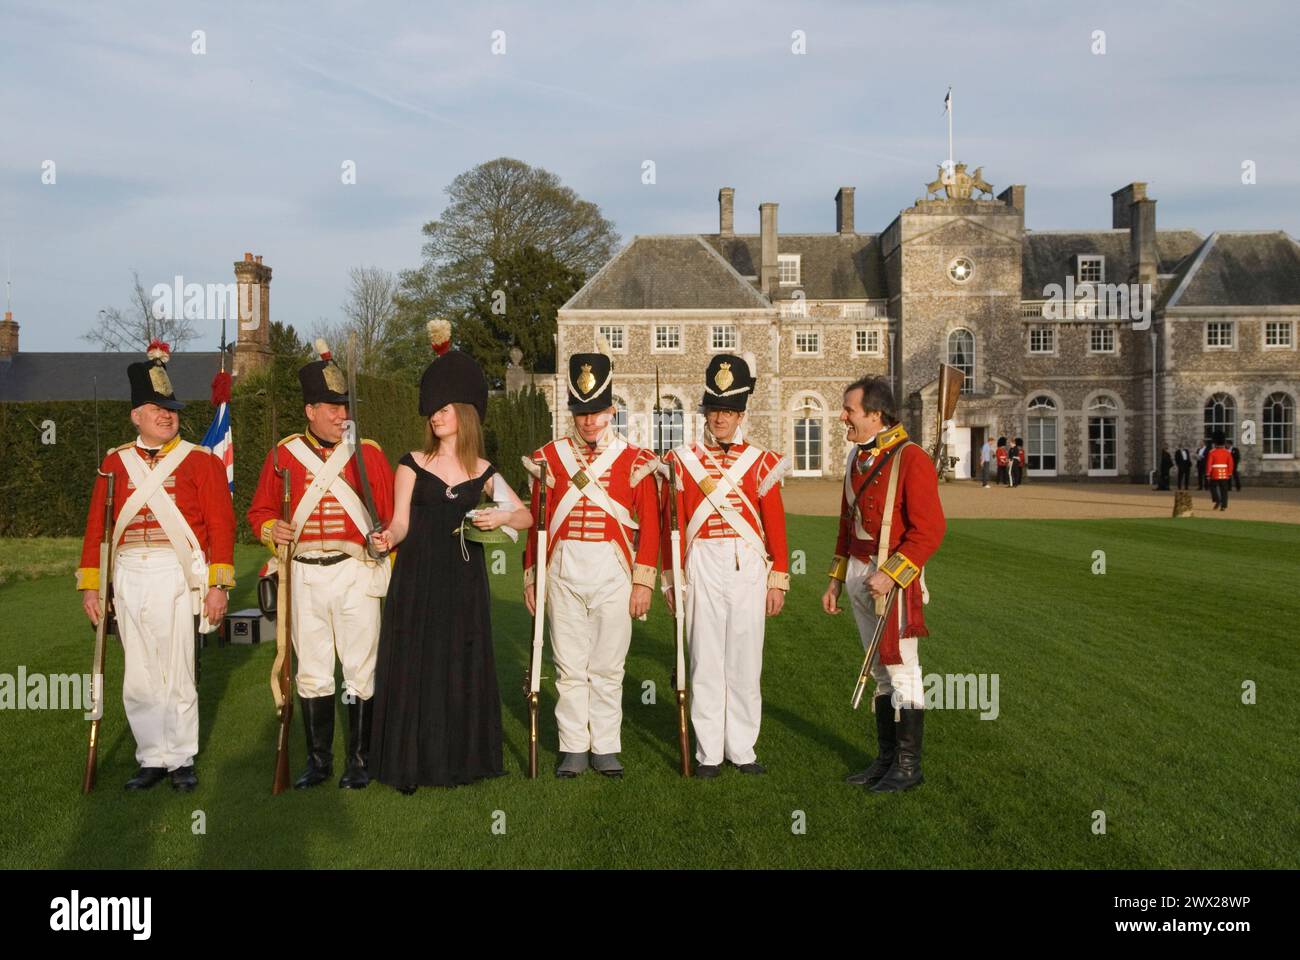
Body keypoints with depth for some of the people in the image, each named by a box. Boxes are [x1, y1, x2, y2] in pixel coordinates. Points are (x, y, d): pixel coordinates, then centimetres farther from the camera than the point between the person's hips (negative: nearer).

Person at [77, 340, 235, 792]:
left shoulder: (200, 461, 1)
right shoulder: (116, 462, 10)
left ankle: (182, 759, 16)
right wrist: (90, 583, 5)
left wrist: (218, 584, -9)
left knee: (178, 673, 1)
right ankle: (152, 758, 22)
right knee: (138, 678, 9)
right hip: (129, 576, 3)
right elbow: (96, 526, 10)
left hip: (176, 574, -3)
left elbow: (221, 525, -4)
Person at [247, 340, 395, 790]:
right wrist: (272, 529, -9)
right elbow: (260, 509, 12)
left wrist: (393, 564, -10)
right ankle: (318, 760, 21)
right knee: (311, 672, 9)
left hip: (356, 572, -2)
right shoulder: (283, 454, 5)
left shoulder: (368, 453, 2)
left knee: (360, 671, 2)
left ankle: (359, 761, 13)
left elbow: (391, 515, 2)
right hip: (305, 575, 2)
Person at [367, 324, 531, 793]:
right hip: (418, 579, -1)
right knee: (413, 668, 0)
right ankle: (411, 763, 10)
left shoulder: (483, 471, 6)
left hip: (464, 581, 1)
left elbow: (526, 517, 8)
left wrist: (502, 516, -13)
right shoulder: (413, 464, 2)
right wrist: (389, 537, -26)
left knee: (462, 669, 6)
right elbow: (401, 520, -4)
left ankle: (458, 760, 18)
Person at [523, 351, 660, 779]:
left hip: (613, 571, -1)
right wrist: (530, 578, 6)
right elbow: (536, 520, 8)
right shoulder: (551, 457, 6)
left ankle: (606, 748, 16)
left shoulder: (634, 460, 3)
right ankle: (573, 748, 16)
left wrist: (643, 580, -4)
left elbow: (649, 523, 1)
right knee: (569, 665, 6)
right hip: (563, 572, 1)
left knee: (607, 666, 6)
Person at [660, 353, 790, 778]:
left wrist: (778, 579, 3)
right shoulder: (683, 459, 5)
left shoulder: (760, 461, 7)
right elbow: (672, 523, 3)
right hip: (703, 565, -1)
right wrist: (672, 578, 0)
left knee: (746, 660, 5)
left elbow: (775, 524, 6)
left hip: (749, 567, 1)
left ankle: (742, 749, 16)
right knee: (706, 660, 2)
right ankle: (708, 752, 11)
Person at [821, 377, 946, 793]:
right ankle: (886, 759, 25)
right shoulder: (856, 458, 11)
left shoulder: (911, 459, -15)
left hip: (893, 580, -8)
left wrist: (889, 574, -23)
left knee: (901, 672, 1)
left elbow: (930, 529, -18)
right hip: (858, 576, 8)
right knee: (881, 673, 15)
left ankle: (909, 766, 12)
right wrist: (837, 579, 17)